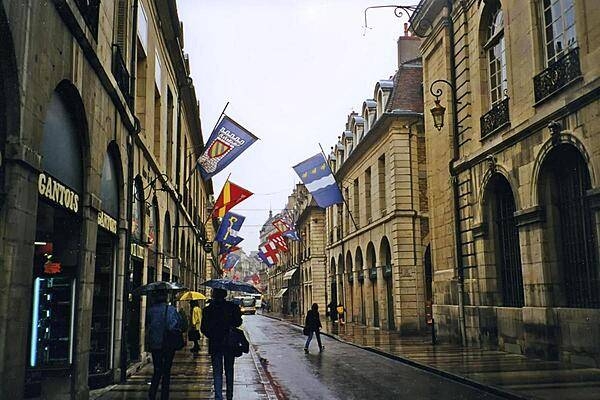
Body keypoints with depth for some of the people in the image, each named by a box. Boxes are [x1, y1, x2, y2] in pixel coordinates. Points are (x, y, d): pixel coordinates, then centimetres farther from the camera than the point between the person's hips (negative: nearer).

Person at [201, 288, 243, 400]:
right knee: (229, 370, 15)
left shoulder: (208, 310, -7)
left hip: (215, 344, -1)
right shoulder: (233, 307, -8)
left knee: (217, 372, 4)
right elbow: (238, 322, -1)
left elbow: (203, 329, -3)